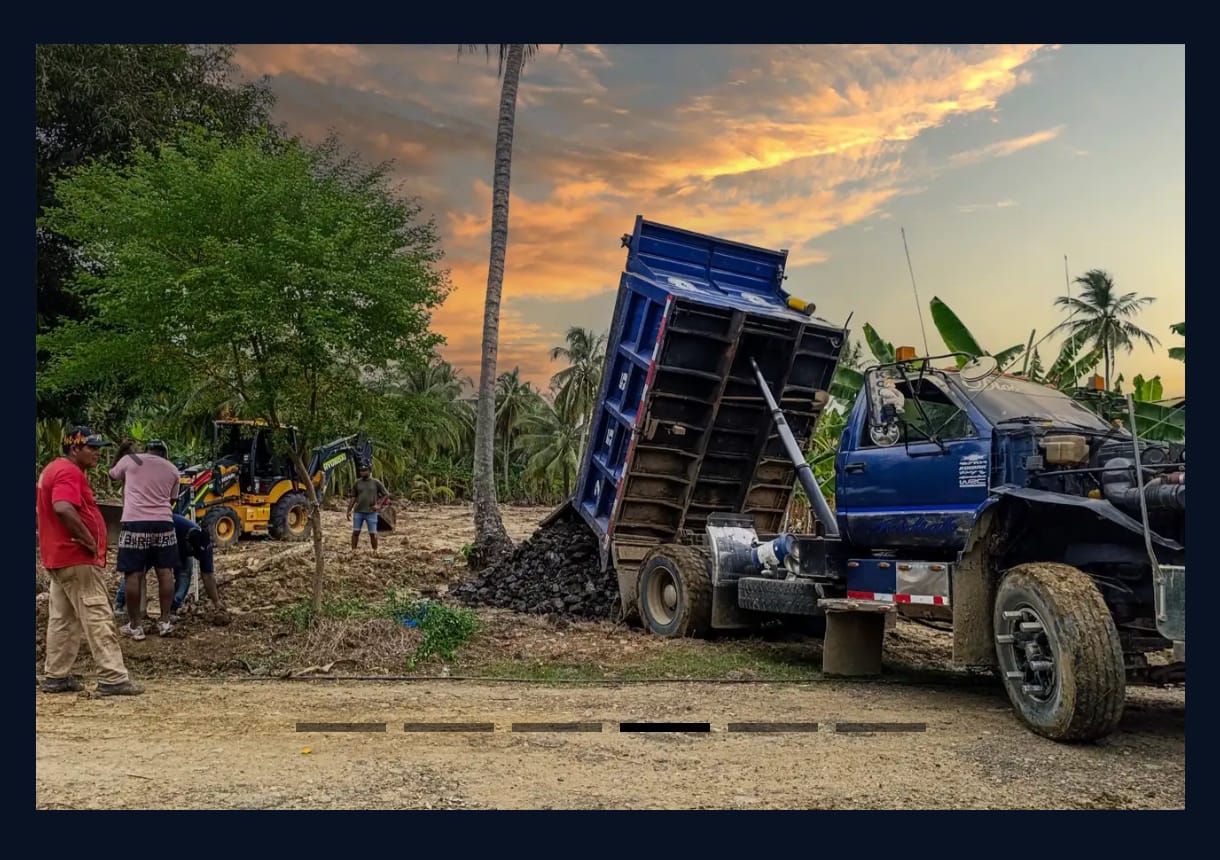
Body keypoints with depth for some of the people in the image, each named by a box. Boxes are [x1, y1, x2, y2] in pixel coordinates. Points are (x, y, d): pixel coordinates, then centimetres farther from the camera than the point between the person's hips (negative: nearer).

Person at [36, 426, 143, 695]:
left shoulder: (54, 469, 17)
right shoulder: (69, 472, -16)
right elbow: (63, 508, -33)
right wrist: (89, 540, -23)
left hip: (58, 557, 11)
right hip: (77, 559, -11)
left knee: (63, 618, 16)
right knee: (97, 617, -10)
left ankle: (56, 676, 22)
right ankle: (113, 678, -11)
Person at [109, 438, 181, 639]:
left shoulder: (129, 460, 6)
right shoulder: (172, 470, 14)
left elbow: (113, 474, 26)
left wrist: (121, 451, 36)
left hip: (135, 523, -2)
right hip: (163, 523, 2)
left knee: (134, 574, 4)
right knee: (165, 572, 9)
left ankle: (135, 626, 9)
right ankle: (165, 622, 15)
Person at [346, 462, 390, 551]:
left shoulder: (376, 483, -1)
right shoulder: (357, 483, 5)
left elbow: (386, 494, 4)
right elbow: (352, 497, 8)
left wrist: (379, 505, -4)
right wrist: (349, 510, 4)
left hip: (371, 512, -2)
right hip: (358, 512, 2)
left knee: (373, 533, 3)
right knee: (355, 532, 2)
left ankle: (375, 551, 14)